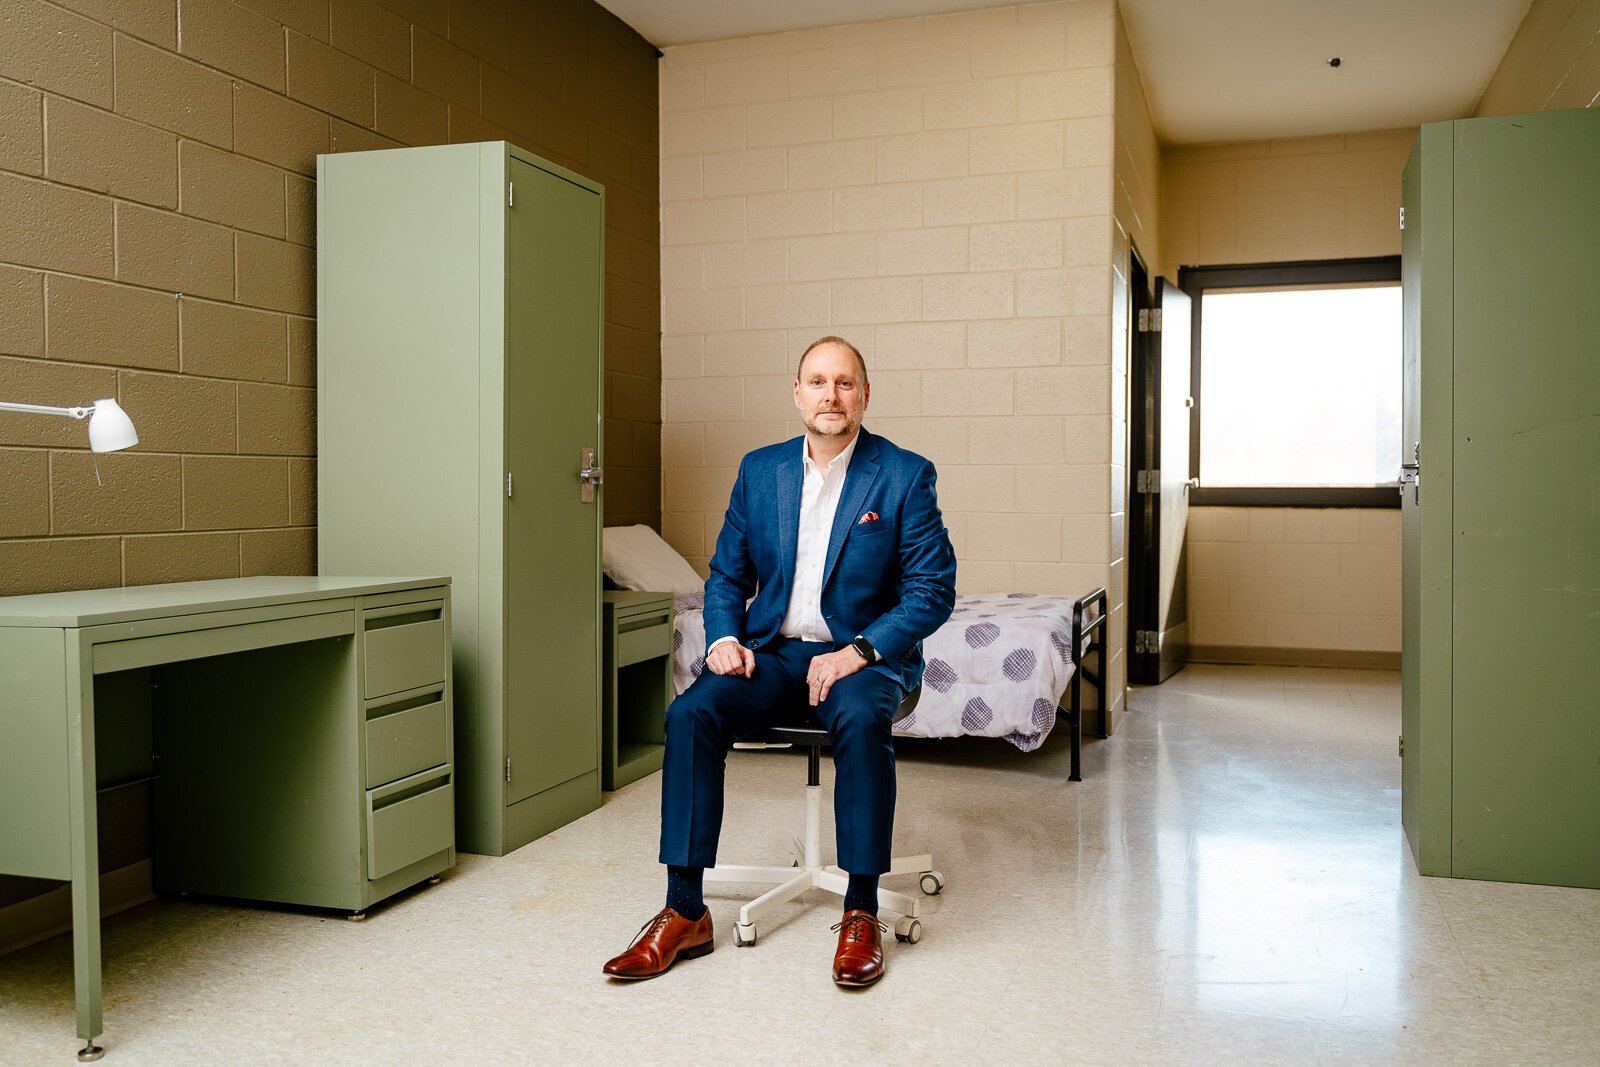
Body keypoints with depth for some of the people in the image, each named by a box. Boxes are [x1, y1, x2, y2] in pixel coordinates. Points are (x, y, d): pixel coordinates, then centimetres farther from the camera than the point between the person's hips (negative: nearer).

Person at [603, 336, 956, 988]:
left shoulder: (905, 475, -3)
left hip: (862, 656, -3)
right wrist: (725, 638, -5)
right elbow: (727, 575, 15)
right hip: (772, 649, 4)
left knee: (861, 722, -36)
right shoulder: (760, 470, 9)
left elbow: (934, 589, -6)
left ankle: (861, 914, -21)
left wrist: (860, 651, -18)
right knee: (690, 715, -23)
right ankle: (685, 914, -15)